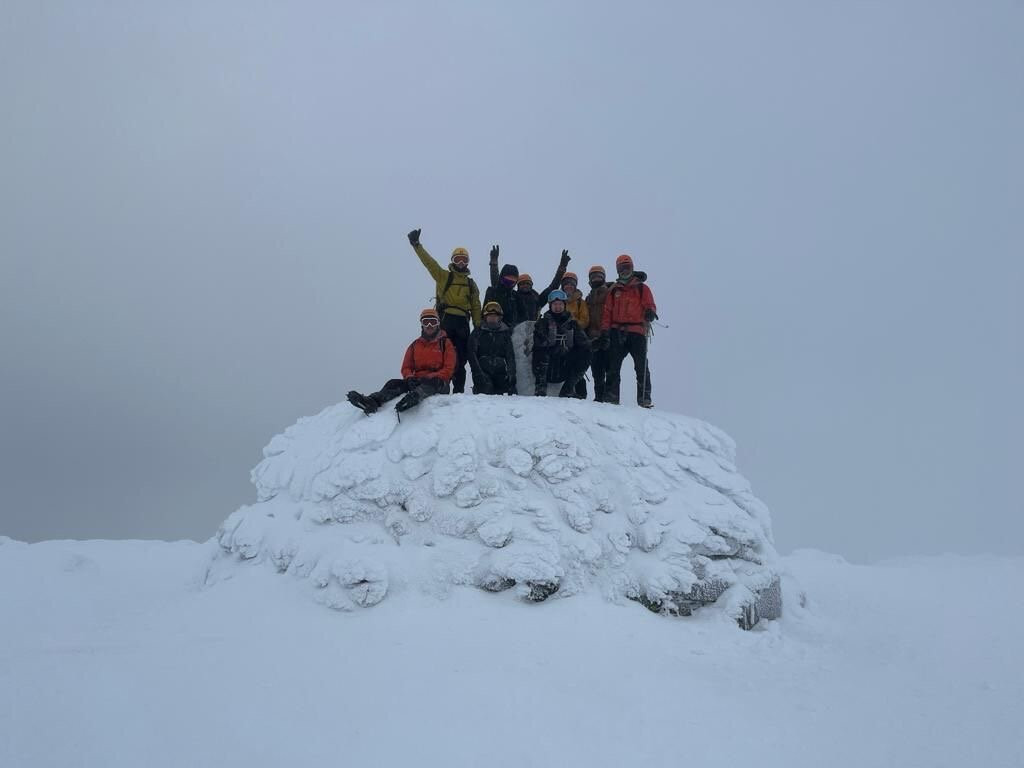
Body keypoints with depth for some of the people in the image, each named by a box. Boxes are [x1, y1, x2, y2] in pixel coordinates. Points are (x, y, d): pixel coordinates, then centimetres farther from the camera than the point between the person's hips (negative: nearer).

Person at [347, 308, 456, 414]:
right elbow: (406, 368, 15)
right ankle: (373, 401, -51)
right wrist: (410, 378, -10)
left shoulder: (446, 344, 7)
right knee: (394, 383, -23)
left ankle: (415, 397, -72)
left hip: (439, 384, -4)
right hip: (417, 381, 4)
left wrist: (429, 377, -18)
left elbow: (448, 370, -3)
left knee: (432, 382, -41)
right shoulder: (415, 345, 19)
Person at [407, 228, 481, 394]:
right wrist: (417, 245, -14)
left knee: (460, 358, 4)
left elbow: (476, 307, 17)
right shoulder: (444, 276, 10)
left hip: (463, 323, 3)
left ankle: (459, 391, 7)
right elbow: (429, 262, -2)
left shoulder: (471, 284, 19)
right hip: (446, 319, -3)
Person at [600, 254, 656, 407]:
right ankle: (611, 397, 1)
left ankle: (644, 399, -6)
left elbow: (650, 306, 4)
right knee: (613, 366, -1)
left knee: (641, 367, -7)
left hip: (637, 332, -2)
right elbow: (607, 311, 13)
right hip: (617, 332, 2)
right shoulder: (614, 290, 17)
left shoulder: (641, 288, 11)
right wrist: (605, 329, 1)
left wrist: (650, 313, -20)